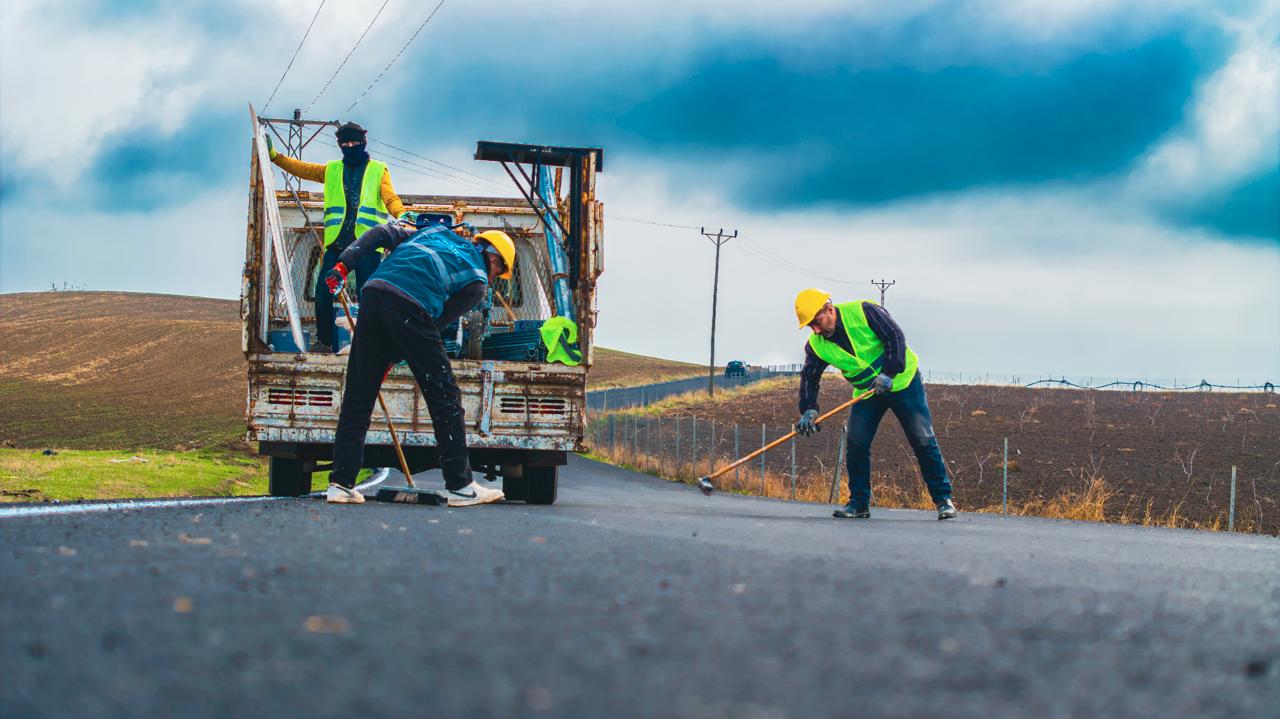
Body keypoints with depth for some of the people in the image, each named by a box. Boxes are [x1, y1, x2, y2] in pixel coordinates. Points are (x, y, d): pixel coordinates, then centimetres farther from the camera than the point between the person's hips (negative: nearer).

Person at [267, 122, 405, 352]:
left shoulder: (378, 170, 7)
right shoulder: (331, 170, 18)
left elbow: (390, 198, -7)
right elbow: (301, 169, 13)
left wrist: (401, 215, -27)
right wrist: (274, 155, 3)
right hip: (337, 244, 3)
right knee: (323, 292, -2)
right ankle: (324, 341, 10)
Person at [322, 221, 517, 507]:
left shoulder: (440, 233, 32)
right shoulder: (477, 282, 17)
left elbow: (384, 233, 21)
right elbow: (440, 320, 11)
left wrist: (344, 263, 13)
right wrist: (393, 358, 14)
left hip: (373, 293, 6)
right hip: (409, 307, -5)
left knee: (357, 397, 10)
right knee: (444, 396, 5)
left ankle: (341, 484, 8)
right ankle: (460, 486, 8)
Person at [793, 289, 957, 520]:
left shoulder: (863, 312, -21)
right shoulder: (816, 345, -7)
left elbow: (895, 337, -22)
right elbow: (809, 378, -8)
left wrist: (888, 373, -31)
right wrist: (808, 410, -24)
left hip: (902, 381, -4)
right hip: (866, 391, 4)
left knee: (923, 441, -5)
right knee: (856, 445, -6)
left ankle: (943, 498, 4)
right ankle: (859, 502, 6)